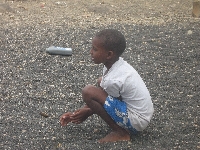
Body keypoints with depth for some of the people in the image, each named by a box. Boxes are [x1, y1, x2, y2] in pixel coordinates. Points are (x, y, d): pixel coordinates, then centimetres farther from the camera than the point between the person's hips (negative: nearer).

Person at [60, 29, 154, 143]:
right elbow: (101, 95, 10)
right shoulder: (116, 63, 1)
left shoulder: (113, 80, -25)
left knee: (88, 92, -17)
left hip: (136, 121, -9)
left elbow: (110, 104, -7)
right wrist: (78, 113, 9)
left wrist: (88, 112, 6)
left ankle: (120, 133, -6)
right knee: (101, 82, 20)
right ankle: (121, 128, 13)